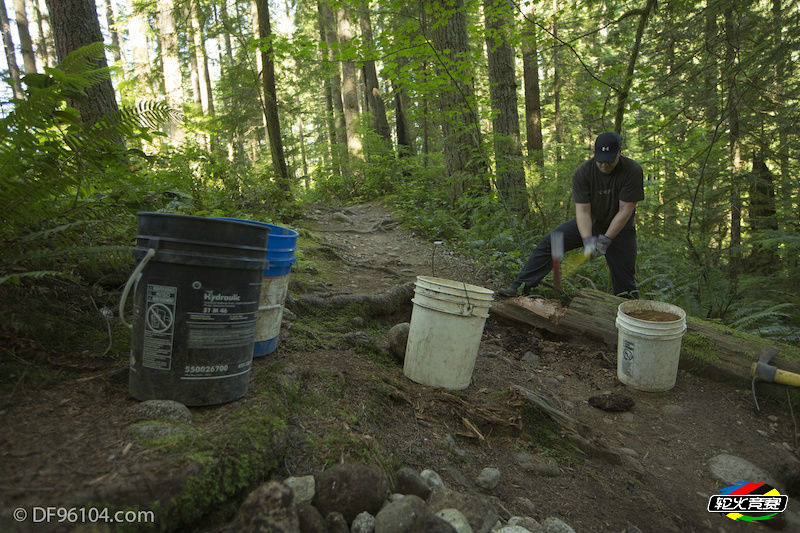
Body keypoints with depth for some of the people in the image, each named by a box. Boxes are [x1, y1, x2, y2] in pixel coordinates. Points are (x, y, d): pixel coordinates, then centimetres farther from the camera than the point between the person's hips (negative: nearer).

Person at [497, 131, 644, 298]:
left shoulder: (633, 171, -20)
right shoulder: (583, 172, -18)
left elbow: (625, 210, -20)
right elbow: (582, 210, -22)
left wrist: (605, 240, -26)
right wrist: (587, 240, -35)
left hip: (619, 227, -1)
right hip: (589, 223, 2)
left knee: (624, 280, -6)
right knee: (549, 242, -13)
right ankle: (521, 286, -12)